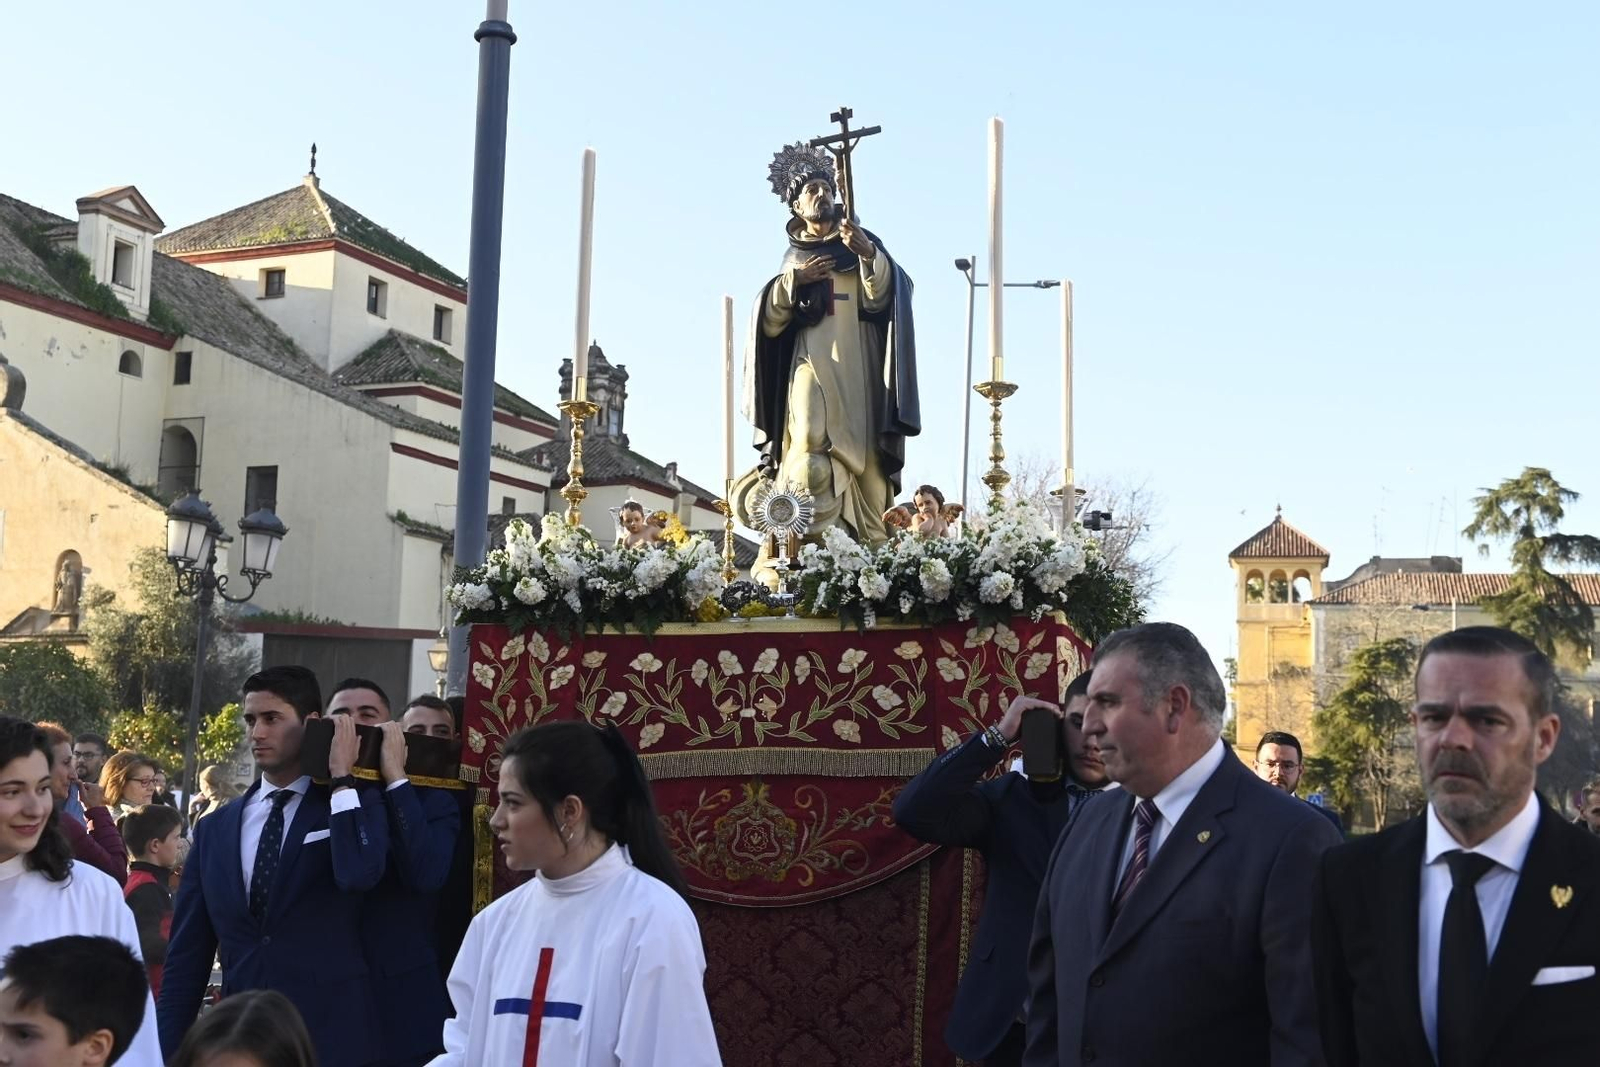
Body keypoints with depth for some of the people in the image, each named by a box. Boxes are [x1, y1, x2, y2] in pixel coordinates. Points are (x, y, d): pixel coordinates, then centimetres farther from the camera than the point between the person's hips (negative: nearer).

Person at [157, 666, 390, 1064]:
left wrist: (341, 778, -16)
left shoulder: (355, 807, -2)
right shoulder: (215, 829, 8)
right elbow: (187, 954, 8)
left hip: (330, 1035, -3)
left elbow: (359, 874, -24)